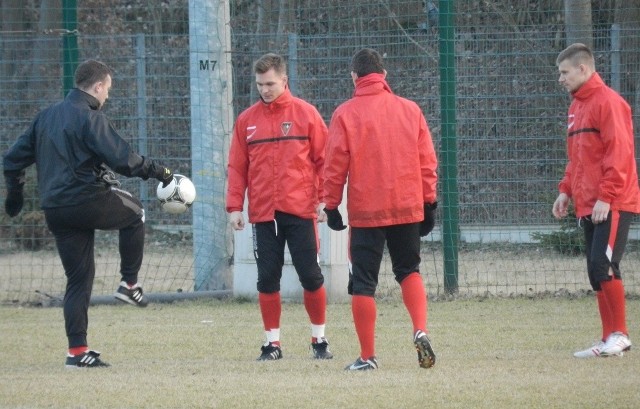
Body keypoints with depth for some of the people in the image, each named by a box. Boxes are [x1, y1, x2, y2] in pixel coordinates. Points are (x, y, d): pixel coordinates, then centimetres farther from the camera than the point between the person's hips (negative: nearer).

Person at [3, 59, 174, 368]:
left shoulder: (46, 116, 13)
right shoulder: (90, 117, -11)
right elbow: (121, 158, -19)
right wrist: (158, 172, -8)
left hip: (55, 211, 7)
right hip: (88, 201, -7)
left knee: (78, 278, 12)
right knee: (134, 213, 24)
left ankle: (77, 351, 7)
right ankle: (129, 284, 18)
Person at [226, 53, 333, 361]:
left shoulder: (306, 114, 1)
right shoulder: (247, 120, 7)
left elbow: (323, 160, 2)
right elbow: (237, 167, 9)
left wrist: (324, 199, -5)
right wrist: (234, 206, 1)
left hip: (300, 211, -2)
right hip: (263, 214, 2)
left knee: (311, 277, 0)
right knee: (267, 280, 3)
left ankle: (319, 339, 13)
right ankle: (272, 343, 10)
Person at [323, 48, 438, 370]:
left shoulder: (346, 114, -5)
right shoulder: (410, 110, 4)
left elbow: (335, 165, -5)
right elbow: (427, 161, 6)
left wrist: (331, 205, 5)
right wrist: (428, 202, 13)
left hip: (365, 211, -3)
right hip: (408, 207, 3)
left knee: (363, 282, 5)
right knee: (409, 271, 19)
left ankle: (367, 356, 4)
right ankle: (421, 330, -3)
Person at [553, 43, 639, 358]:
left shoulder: (607, 102, -10)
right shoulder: (576, 107, 18)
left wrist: (606, 197, -20)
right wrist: (567, 190, 12)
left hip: (612, 206, -9)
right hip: (588, 206, 9)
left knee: (603, 266, -14)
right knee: (597, 272, 7)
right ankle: (609, 340, 9)